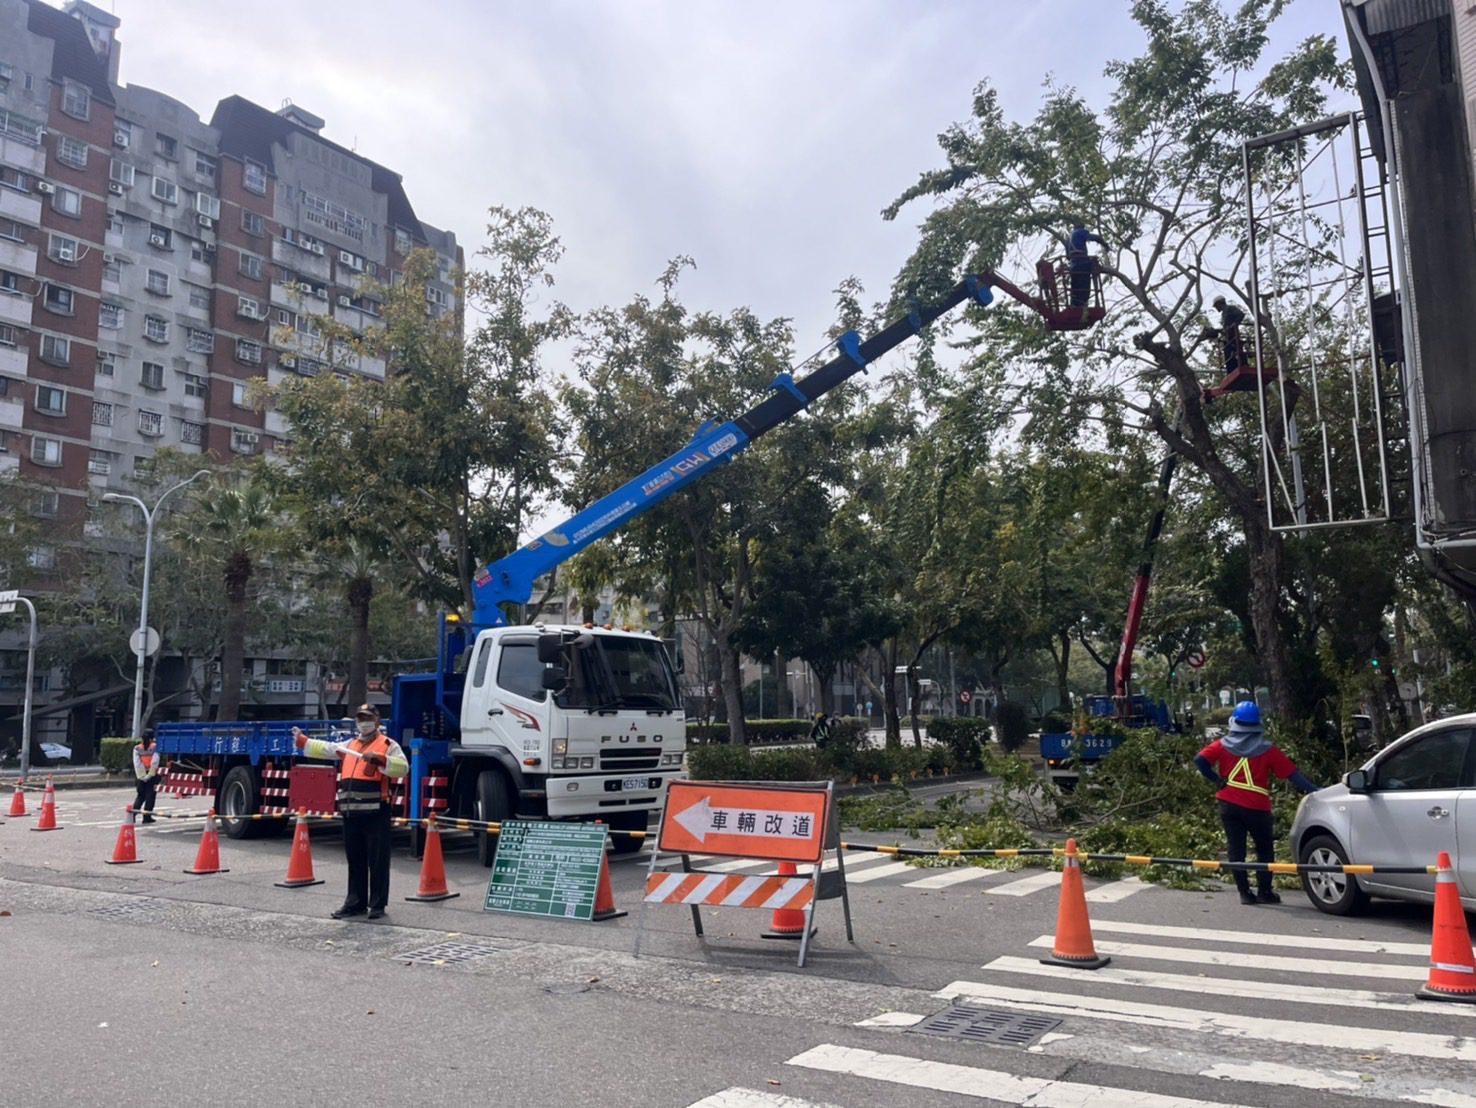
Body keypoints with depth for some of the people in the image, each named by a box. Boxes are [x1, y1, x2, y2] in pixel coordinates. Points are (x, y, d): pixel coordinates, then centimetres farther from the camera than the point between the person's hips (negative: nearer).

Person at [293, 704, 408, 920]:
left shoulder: (388, 744, -2)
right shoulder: (350, 745, 20)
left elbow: (402, 767, -14)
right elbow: (326, 749, 17)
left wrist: (379, 758, -25)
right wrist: (301, 740, 10)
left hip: (375, 812, -7)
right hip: (351, 812, 7)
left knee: (377, 861, -1)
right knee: (355, 861, 13)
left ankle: (378, 905, 5)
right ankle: (355, 903, 21)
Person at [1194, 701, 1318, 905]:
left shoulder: (1223, 745, 2)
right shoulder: (1267, 749, -1)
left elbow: (1200, 760, -9)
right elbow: (1292, 772, -4)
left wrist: (1217, 780, 0)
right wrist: (1312, 789, -1)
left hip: (1228, 804, 2)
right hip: (1256, 806, -1)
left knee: (1236, 849, 7)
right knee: (1264, 850, 13)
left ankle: (1244, 892, 7)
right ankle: (1264, 892, 11)